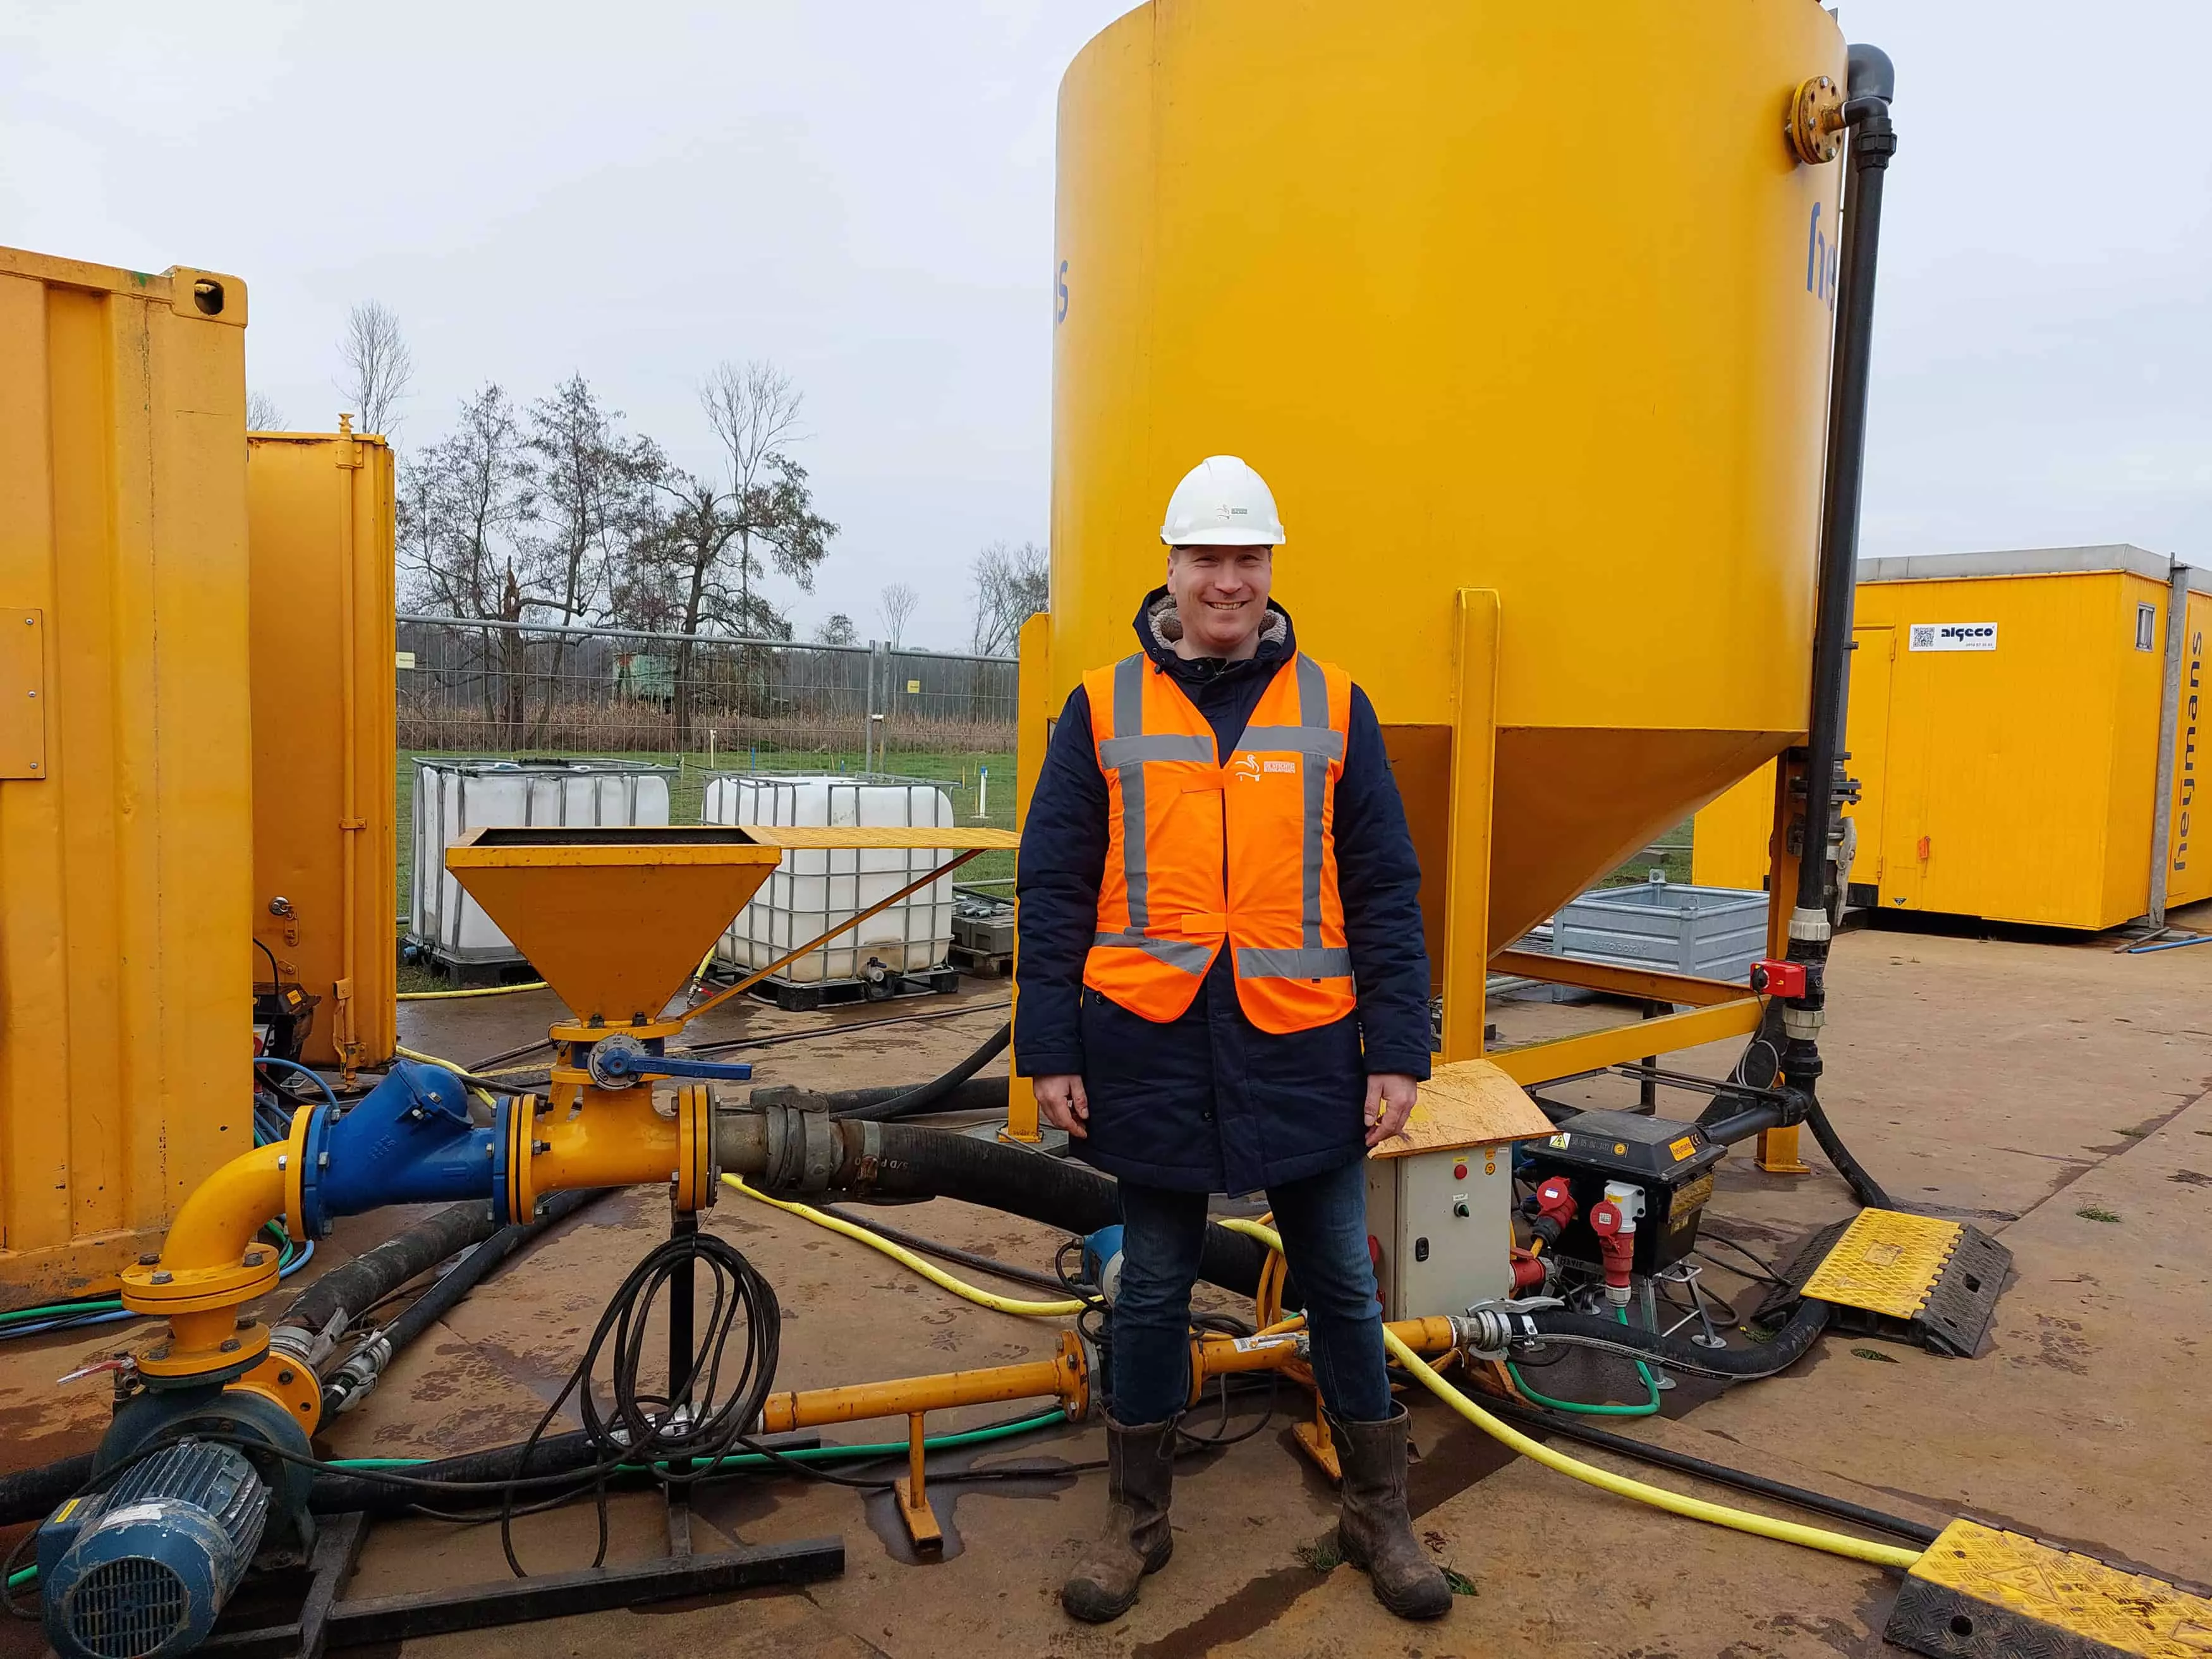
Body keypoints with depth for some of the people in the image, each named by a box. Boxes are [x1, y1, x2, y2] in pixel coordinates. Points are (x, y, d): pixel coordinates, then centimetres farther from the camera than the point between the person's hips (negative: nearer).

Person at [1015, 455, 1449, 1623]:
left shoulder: (1331, 708, 3)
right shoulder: (1103, 707, 2)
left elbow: (1384, 891, 3)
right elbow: (1054, 890, 2)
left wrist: (1398, 1054, -1)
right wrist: (1049, 1051, -2)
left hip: (1302, 1045, 1)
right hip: (1149, 1044, 0)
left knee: (1341, 1282, 12)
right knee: (1152, 1287, 14)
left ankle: (1378, 1515, 33)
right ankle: (1135, 1520, 33)